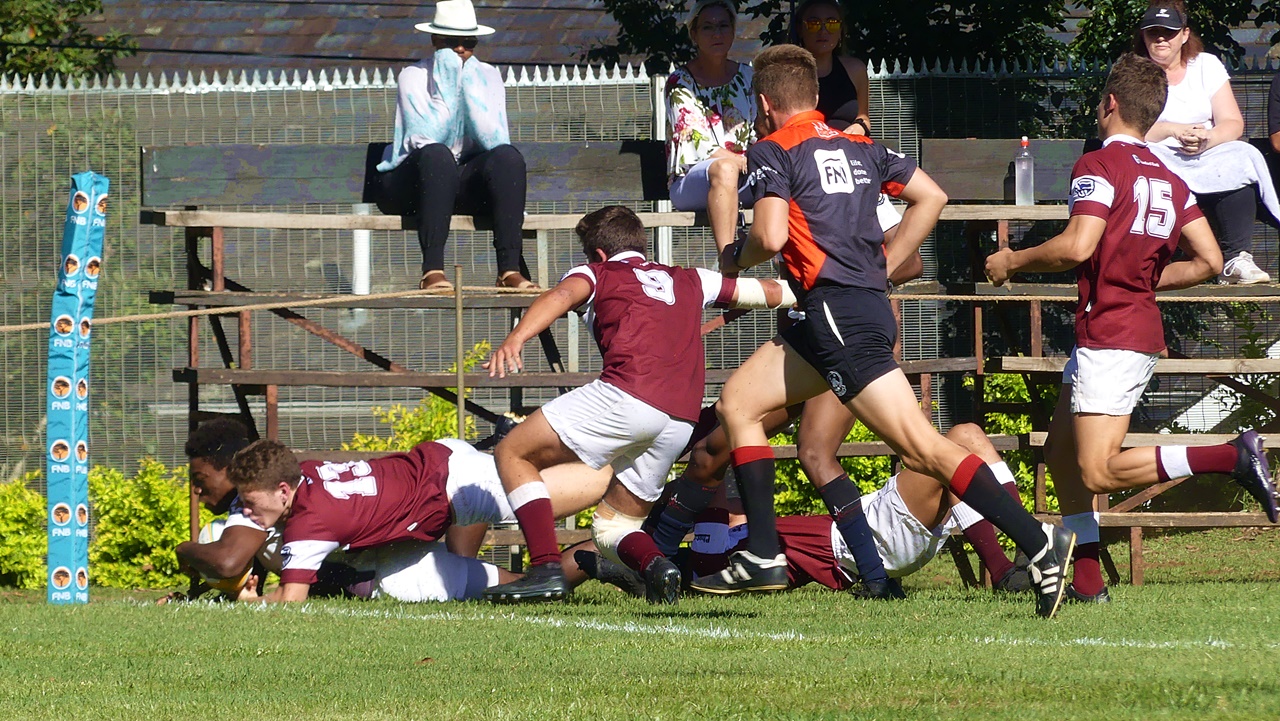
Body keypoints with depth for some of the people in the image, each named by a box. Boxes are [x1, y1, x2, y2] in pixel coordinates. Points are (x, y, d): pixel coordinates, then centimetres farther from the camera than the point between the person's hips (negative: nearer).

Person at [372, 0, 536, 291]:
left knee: (508, 157, -27)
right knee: (437, 155, -37)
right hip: (410, 184, -3)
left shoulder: (487, 77, 5)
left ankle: (510, 268, -37)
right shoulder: (413, 77, -5)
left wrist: (472, 95, -17)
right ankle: (432, 270, -47)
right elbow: (423, 142, -19)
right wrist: (445, 91, -20)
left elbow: (494, 142, -10)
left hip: (465, 185, 3)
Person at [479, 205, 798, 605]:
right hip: (680, 424, 6)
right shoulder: (690, 282, 31)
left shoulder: (597, 272, 19)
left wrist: (515, 339, -21)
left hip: (627, 394, -6)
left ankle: (547, 568, -10)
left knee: (513, 453, 8)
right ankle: (656, 564, -14)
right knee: (611, 527, 20)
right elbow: (772, 292, 37)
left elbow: (564, 295, -4)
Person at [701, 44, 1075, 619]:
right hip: (867, 300, 9)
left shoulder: (772, 151, -3)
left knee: (923, 448, -13)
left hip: (836, 309, -9)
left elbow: (771, 236, -16)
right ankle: (762, 558, 12)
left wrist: (734, 260, 6)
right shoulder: (858, 147, 18)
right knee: (738, 401, 17)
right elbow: (931, 197, 20)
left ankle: (1037, 541, -19)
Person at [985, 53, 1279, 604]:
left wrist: (1014, 261, -6)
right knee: (1062, 454, 15)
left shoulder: (1100, 165, -10)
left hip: (1109, 335, -9)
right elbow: (1208, 261, 11)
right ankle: (1086, 580, 12)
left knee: (1099, 471, -15)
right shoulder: (1169, 179, 13)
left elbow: (1077, 247, -22)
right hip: (1142, 328, 9)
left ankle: (1233, 457, -24)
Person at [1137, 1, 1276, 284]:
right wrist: (1174, 131, -18)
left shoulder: (1207, 66, 13)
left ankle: (1237, 260, -32)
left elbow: (1233, 123, 4)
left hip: (1205, 159, 2)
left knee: (1239, 161, -30)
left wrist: (1206, 140, -19)